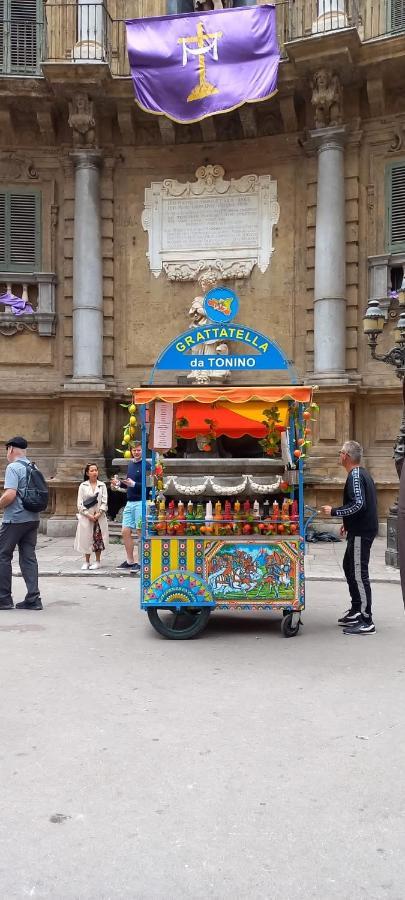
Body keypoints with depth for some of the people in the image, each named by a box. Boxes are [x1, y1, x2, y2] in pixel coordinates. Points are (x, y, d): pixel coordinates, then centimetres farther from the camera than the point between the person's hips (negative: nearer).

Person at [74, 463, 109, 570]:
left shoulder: (102, 485, 5)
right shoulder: (83, 486, 3)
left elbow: (104, 502, 0)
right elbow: (80, 504, -1)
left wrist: (99, 514, -12)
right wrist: (88, 515, -11)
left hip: (99, 517, 0)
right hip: (86, 517, 0)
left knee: (98, 538, 1)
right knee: (86, 538, 2)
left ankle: (97, 561, 12)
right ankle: (86, 562, 14)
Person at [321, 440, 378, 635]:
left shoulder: (355, 476, -16)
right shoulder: (362, 473, 14)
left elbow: (358, 504, -26)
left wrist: (334, 511, -17)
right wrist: (348, 522, 22)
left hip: (361, 532, -11)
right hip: (360, 529, 11)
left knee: (358, 574, -7)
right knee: (349, 566, 20)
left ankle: (366, 622, -2)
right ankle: (356, 610, 29)